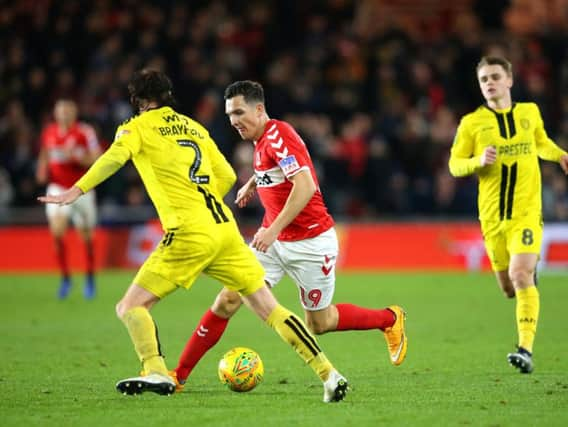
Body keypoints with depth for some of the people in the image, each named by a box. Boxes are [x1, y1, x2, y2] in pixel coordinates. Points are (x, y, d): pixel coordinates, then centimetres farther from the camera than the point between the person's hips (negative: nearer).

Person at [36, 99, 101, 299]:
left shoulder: (85, 132, -10)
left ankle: (90, 279, 27)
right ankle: (65, 277, -1)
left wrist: (76, 156, -27)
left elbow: (97, 160, -13)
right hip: (58, 189, 2)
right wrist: (42, 171, 2)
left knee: (86, 237, 6)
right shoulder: (49, 133, 2)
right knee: (57, 231, -16)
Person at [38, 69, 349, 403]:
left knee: (131, 307, -1)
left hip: (189, 234, -6)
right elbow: (227, 176, 22)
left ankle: (156, 372, -24)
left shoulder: (138, 127, 6)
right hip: (225, 228, 6)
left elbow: (114, 157, -14)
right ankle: (329, 373, 3)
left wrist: (75, 192, -18)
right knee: (270, 309, 10)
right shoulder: (194, 127, 23)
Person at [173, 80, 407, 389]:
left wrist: (274, 230, -34)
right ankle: (179, 375, -6)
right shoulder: (261, 139, 7)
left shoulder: (278, 135, -20)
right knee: (228, 300, -7)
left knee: (319, 323, 7)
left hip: (310, 242, -7)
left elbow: (305, 187, -31)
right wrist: (252, 183, 23)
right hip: (274, 240, 8)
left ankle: (390, 320, 31)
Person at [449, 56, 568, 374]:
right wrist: (479, 161, -16)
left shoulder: (530, 112, 7)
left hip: (527, 210, -1)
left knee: (522, 275, -20)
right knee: (508, 285, 7)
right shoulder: (472, 123, 1)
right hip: (492, 214, 1)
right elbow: (455, 164, 4)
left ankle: (526, 349, -21)